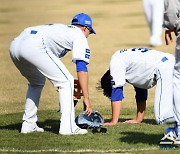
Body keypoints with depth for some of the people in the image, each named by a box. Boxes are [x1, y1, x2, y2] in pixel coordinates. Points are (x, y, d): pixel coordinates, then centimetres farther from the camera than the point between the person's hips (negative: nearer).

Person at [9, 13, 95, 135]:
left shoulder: (60, 28, 38)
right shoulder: (80, 35, 16)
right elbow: (81, 68, 3)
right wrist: (86, 98, 0)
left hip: (15, 44, 8)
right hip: (34, 46, -8)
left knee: (37, 82, 31)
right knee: (66, 81, 2)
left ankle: (28, 125, 27)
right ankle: (68, 127, -5)